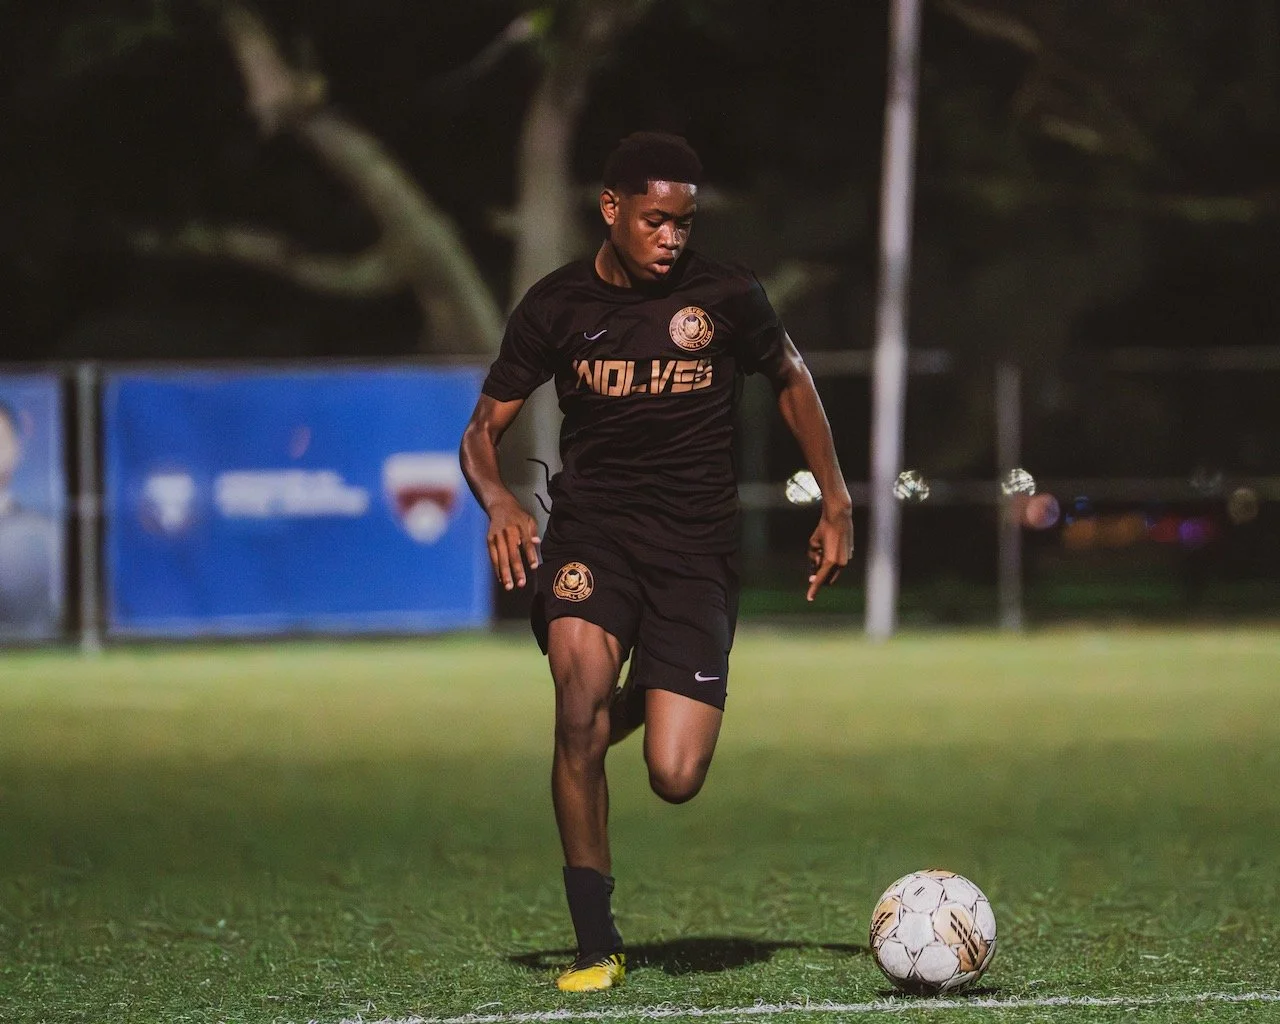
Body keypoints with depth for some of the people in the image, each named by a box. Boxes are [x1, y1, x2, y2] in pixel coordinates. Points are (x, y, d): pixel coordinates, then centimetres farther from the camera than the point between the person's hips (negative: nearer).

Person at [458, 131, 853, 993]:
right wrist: (499, 501, -15)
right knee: (581, 706, -28)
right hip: (591, 528, 0)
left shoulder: (726, 297, 0)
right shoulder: (559, 305, 1)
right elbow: (484, 429, 7)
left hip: (695, 542, 0)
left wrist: (836, 502, 14)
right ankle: (597, 945, -16)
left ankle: (651, 695, 27)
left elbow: (792, 379, 18)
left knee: (676, 780, -12)